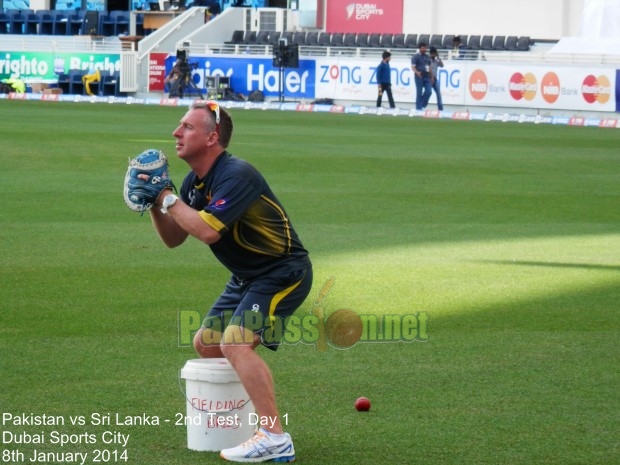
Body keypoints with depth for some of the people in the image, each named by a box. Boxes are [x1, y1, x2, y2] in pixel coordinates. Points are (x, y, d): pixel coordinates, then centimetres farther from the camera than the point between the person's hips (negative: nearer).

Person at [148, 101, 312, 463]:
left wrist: (168, 198, -22)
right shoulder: (195, 182, 5)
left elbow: (208, 231, -34)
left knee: (236, 342, -26)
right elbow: (173, 238, 11)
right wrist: (154, 203, -6)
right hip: (246, 276, 10)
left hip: (283, 273, -10)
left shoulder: (236, 175, -24)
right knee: (205, 344, 16)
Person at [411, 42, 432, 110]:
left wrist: (431, 76, 19)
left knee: (429, 91, -4)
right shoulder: (415, 57, -2)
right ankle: (419, 108, 1)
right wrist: (417, 72, -30)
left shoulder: (427, 57, 17)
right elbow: (413, 67, -11)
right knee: (419, 93, -4)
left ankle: (423, 105, 12)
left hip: (427, 77, 6)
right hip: (419, 77, -6)